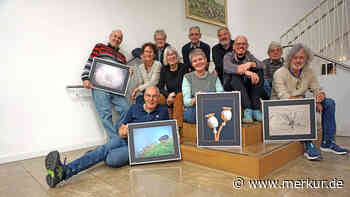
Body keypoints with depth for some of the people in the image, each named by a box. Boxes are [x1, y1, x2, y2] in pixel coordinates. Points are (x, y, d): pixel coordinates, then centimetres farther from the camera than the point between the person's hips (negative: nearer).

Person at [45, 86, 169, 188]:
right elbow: (121, 129, 15)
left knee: (110, 159, -29)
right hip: (124, 140, 4)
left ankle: (63, 173, -40)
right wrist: (123, 132, -10)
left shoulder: (163, 111, 10)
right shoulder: (135, 108, 15)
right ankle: (64, 170, -42)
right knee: (102, 150, -28)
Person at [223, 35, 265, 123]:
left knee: (259, 72, -18)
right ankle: (247, 110, -40)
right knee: (235, 75, -30)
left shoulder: (249, 56, 13)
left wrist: (251, 64, -28)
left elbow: (262, 65, -6)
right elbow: (227, 67, -24)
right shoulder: (228, 56, 1)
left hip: (248, 88, 3)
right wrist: (246, 72, -38)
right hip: (231, 87, -3)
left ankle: (256, 110, -27)